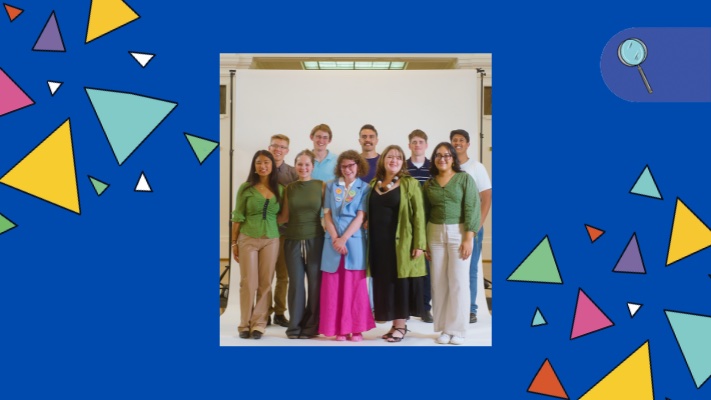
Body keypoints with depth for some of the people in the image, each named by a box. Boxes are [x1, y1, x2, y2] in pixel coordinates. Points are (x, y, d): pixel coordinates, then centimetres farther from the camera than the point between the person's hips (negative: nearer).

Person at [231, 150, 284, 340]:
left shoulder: (280, 189, 7)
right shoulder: (246, 188, 1)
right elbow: (238, 217, 2)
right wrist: (234, 243, 0)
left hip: (271, 240, 2)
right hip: (248, 239, -2)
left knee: (265, 283, 3)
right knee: (249, 283, -1)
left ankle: (259, 323, 11)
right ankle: (245, 324, 9)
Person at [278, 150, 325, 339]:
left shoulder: (321, 186, 2)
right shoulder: (289, 188, 8)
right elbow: (285, 216, 7)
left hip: (315, 240, -2)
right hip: (293, 241, 2)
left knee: (315, 283, 2)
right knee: (295, 283, 4)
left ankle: (311, 326, 12)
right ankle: (294, 326, 12)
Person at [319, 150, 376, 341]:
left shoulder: (364, 188, 3)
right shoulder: (331, 186, 10)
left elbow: (360, 217, -3)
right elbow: (327, 214, 5)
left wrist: (344, 239, -12)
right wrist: (335, 239, -7)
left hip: (354, 241, -2)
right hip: (333, 242, 2)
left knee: (355, 286, 1)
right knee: (333, 286, 2)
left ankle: (356, 328, 6)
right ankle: (338, 328, 9)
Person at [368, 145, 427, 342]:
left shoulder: (410, 183, -3)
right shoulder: (374, 184, 11)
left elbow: (418, 215, -8)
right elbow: (369, 214, 13)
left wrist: (419, 243, -14)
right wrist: (368, 241, 6)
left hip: (401, 243, -5)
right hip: (379, 243, 5)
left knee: (401, 283, 0)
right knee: (384, 283, 7)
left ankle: (401, 325, 9)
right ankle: (395, 324, 17)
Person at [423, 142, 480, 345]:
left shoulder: (465, 178, -2)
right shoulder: (429, 183, 9)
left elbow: (472, 209, -8)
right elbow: (424, 213, 10)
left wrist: (468, 238, -14)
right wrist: (423, 241, 4)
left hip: (458, 232, -3)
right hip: (435, 233, 3)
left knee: (458, 281, -1)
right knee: (438, 282, 4)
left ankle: (457, 330, 7)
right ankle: (444, 328, 13)